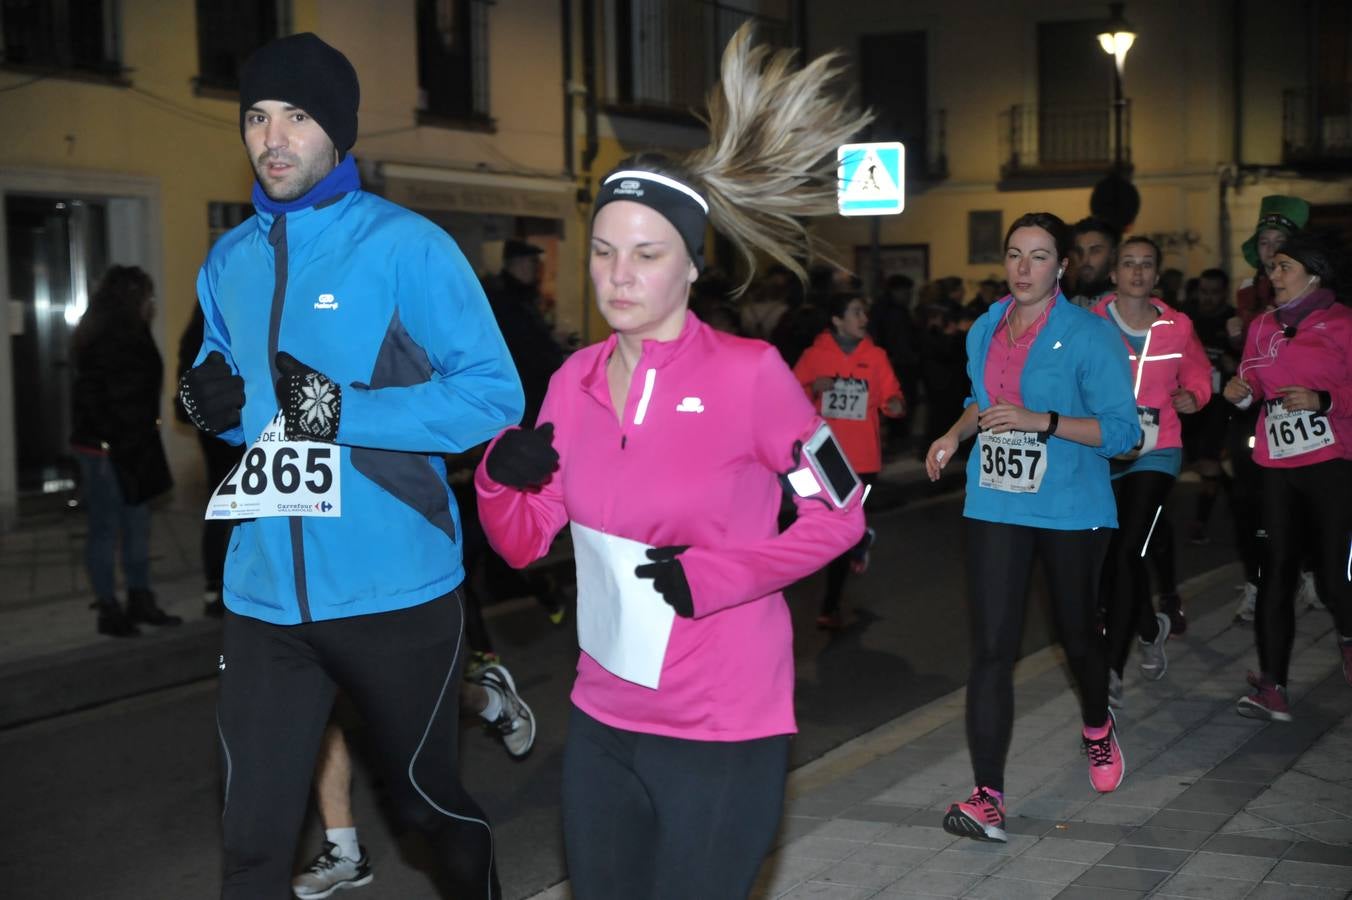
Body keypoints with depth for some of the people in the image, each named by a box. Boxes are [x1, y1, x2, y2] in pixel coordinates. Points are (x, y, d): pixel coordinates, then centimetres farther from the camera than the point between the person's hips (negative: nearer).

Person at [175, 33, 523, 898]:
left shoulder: (407, 246, -9)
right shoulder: (229, 262, 9)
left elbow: (495, 394, -12)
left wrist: (345, 411, -20)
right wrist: (222, 401, -4)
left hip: (397, 589, -4)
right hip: (265, 593, 4)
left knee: (429, 801, 17)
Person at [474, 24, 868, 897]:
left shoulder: (748, 371, -14)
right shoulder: (576, 380, 2)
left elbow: (842, 514, -7)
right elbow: (525, 543, 7)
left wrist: (716, 575, -18)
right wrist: (503, 480, -14)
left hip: (722, 733, -5)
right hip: (602, 722, 6)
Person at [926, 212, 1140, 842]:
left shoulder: (1090, 336, -10)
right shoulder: (983, 330, 8)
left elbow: (1122, 430, -13)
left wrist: (1040, 421, -24)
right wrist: (956, 434, 5)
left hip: (1071, 510, -3)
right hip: (995, 506, 3)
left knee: (1076, 631, 15)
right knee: (991, 648, -6)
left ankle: (1097, 726, 48)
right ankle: (988, 797, -8)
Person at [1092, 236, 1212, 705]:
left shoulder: (1177, 327, 1)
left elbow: (1197, 371, 18)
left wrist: (1192, 395, -3)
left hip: (1156, 453, -1)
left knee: (1127, 553, -13)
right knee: (1110, 557, 12)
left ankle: (1112, 667, -8)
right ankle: (1150, 627, 41)